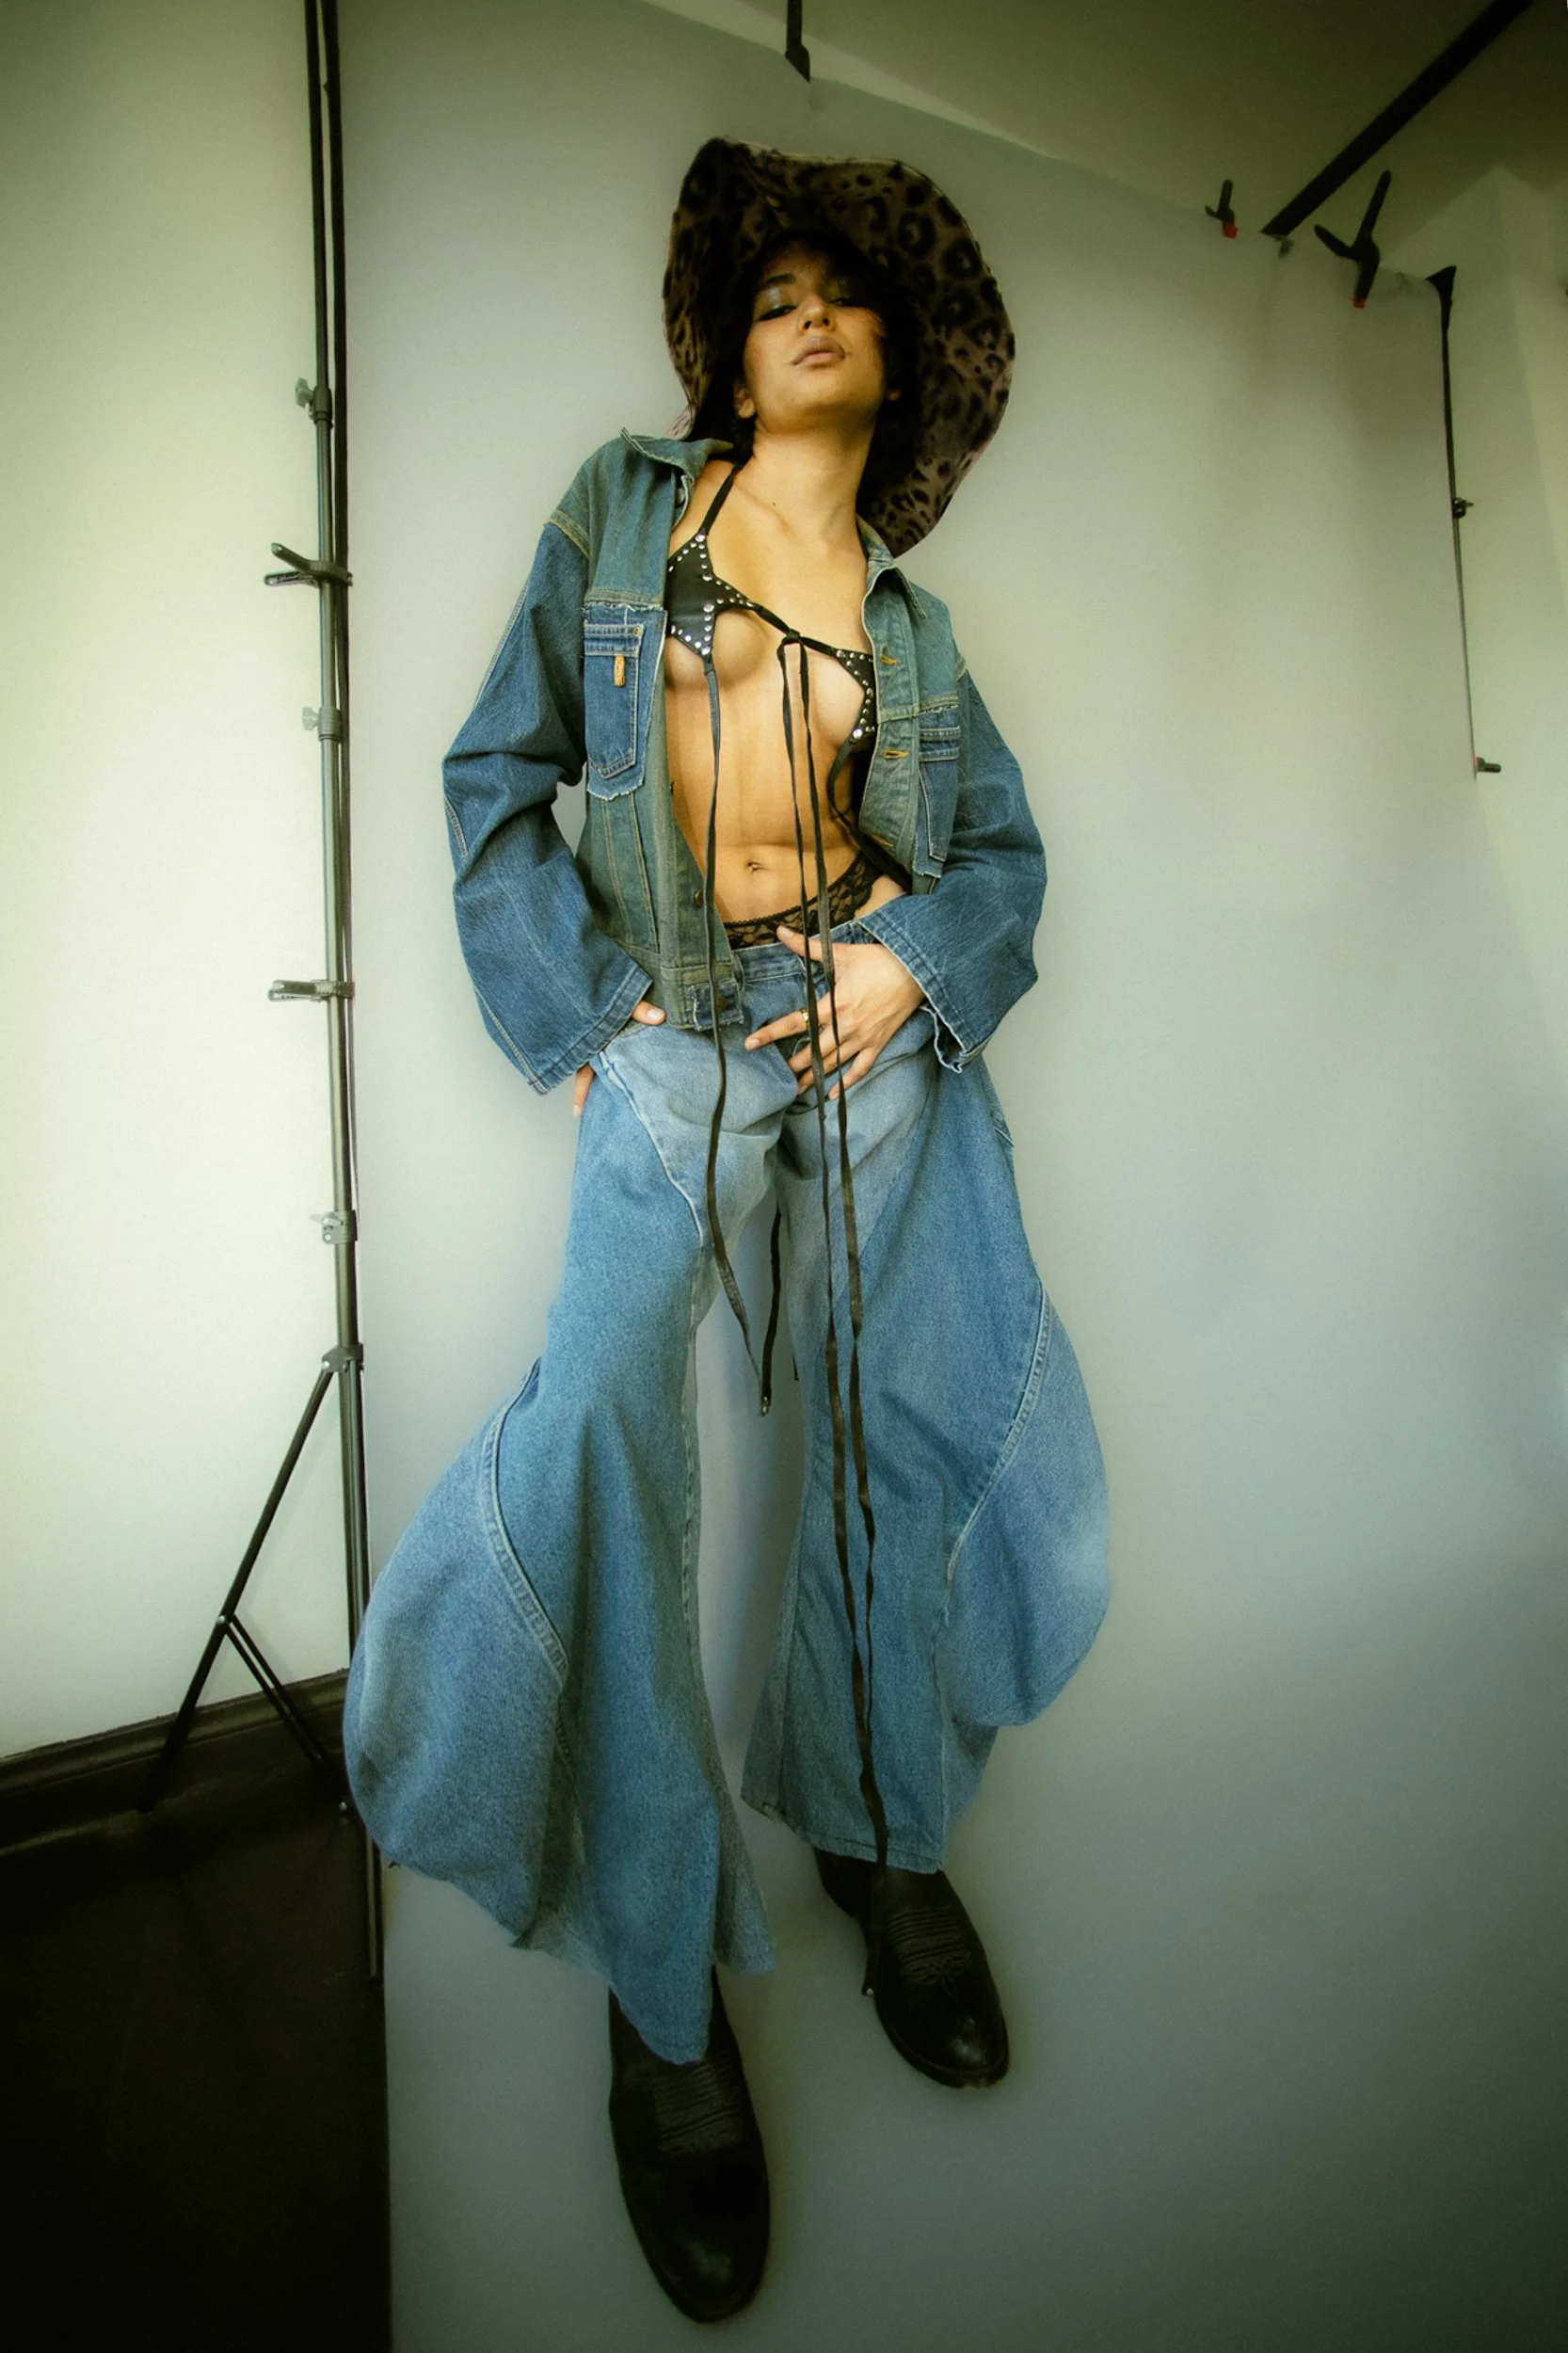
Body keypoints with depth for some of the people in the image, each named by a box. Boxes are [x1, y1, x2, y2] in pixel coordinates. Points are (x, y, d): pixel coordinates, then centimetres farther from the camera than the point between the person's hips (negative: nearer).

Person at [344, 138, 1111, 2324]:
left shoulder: (912, 619, 19)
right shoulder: (620, 507, 14)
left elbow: (1005, 848, 17)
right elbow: (495, 780, 7)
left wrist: (919, 961, -5)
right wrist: (575, 1017, -5)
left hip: (879, 1038, 3)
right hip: (671, 1046, -2)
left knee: (903, 1424, 0)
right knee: (603, 1429, -20)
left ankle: (882, 1833, 27)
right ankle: (664, 1992, 2)